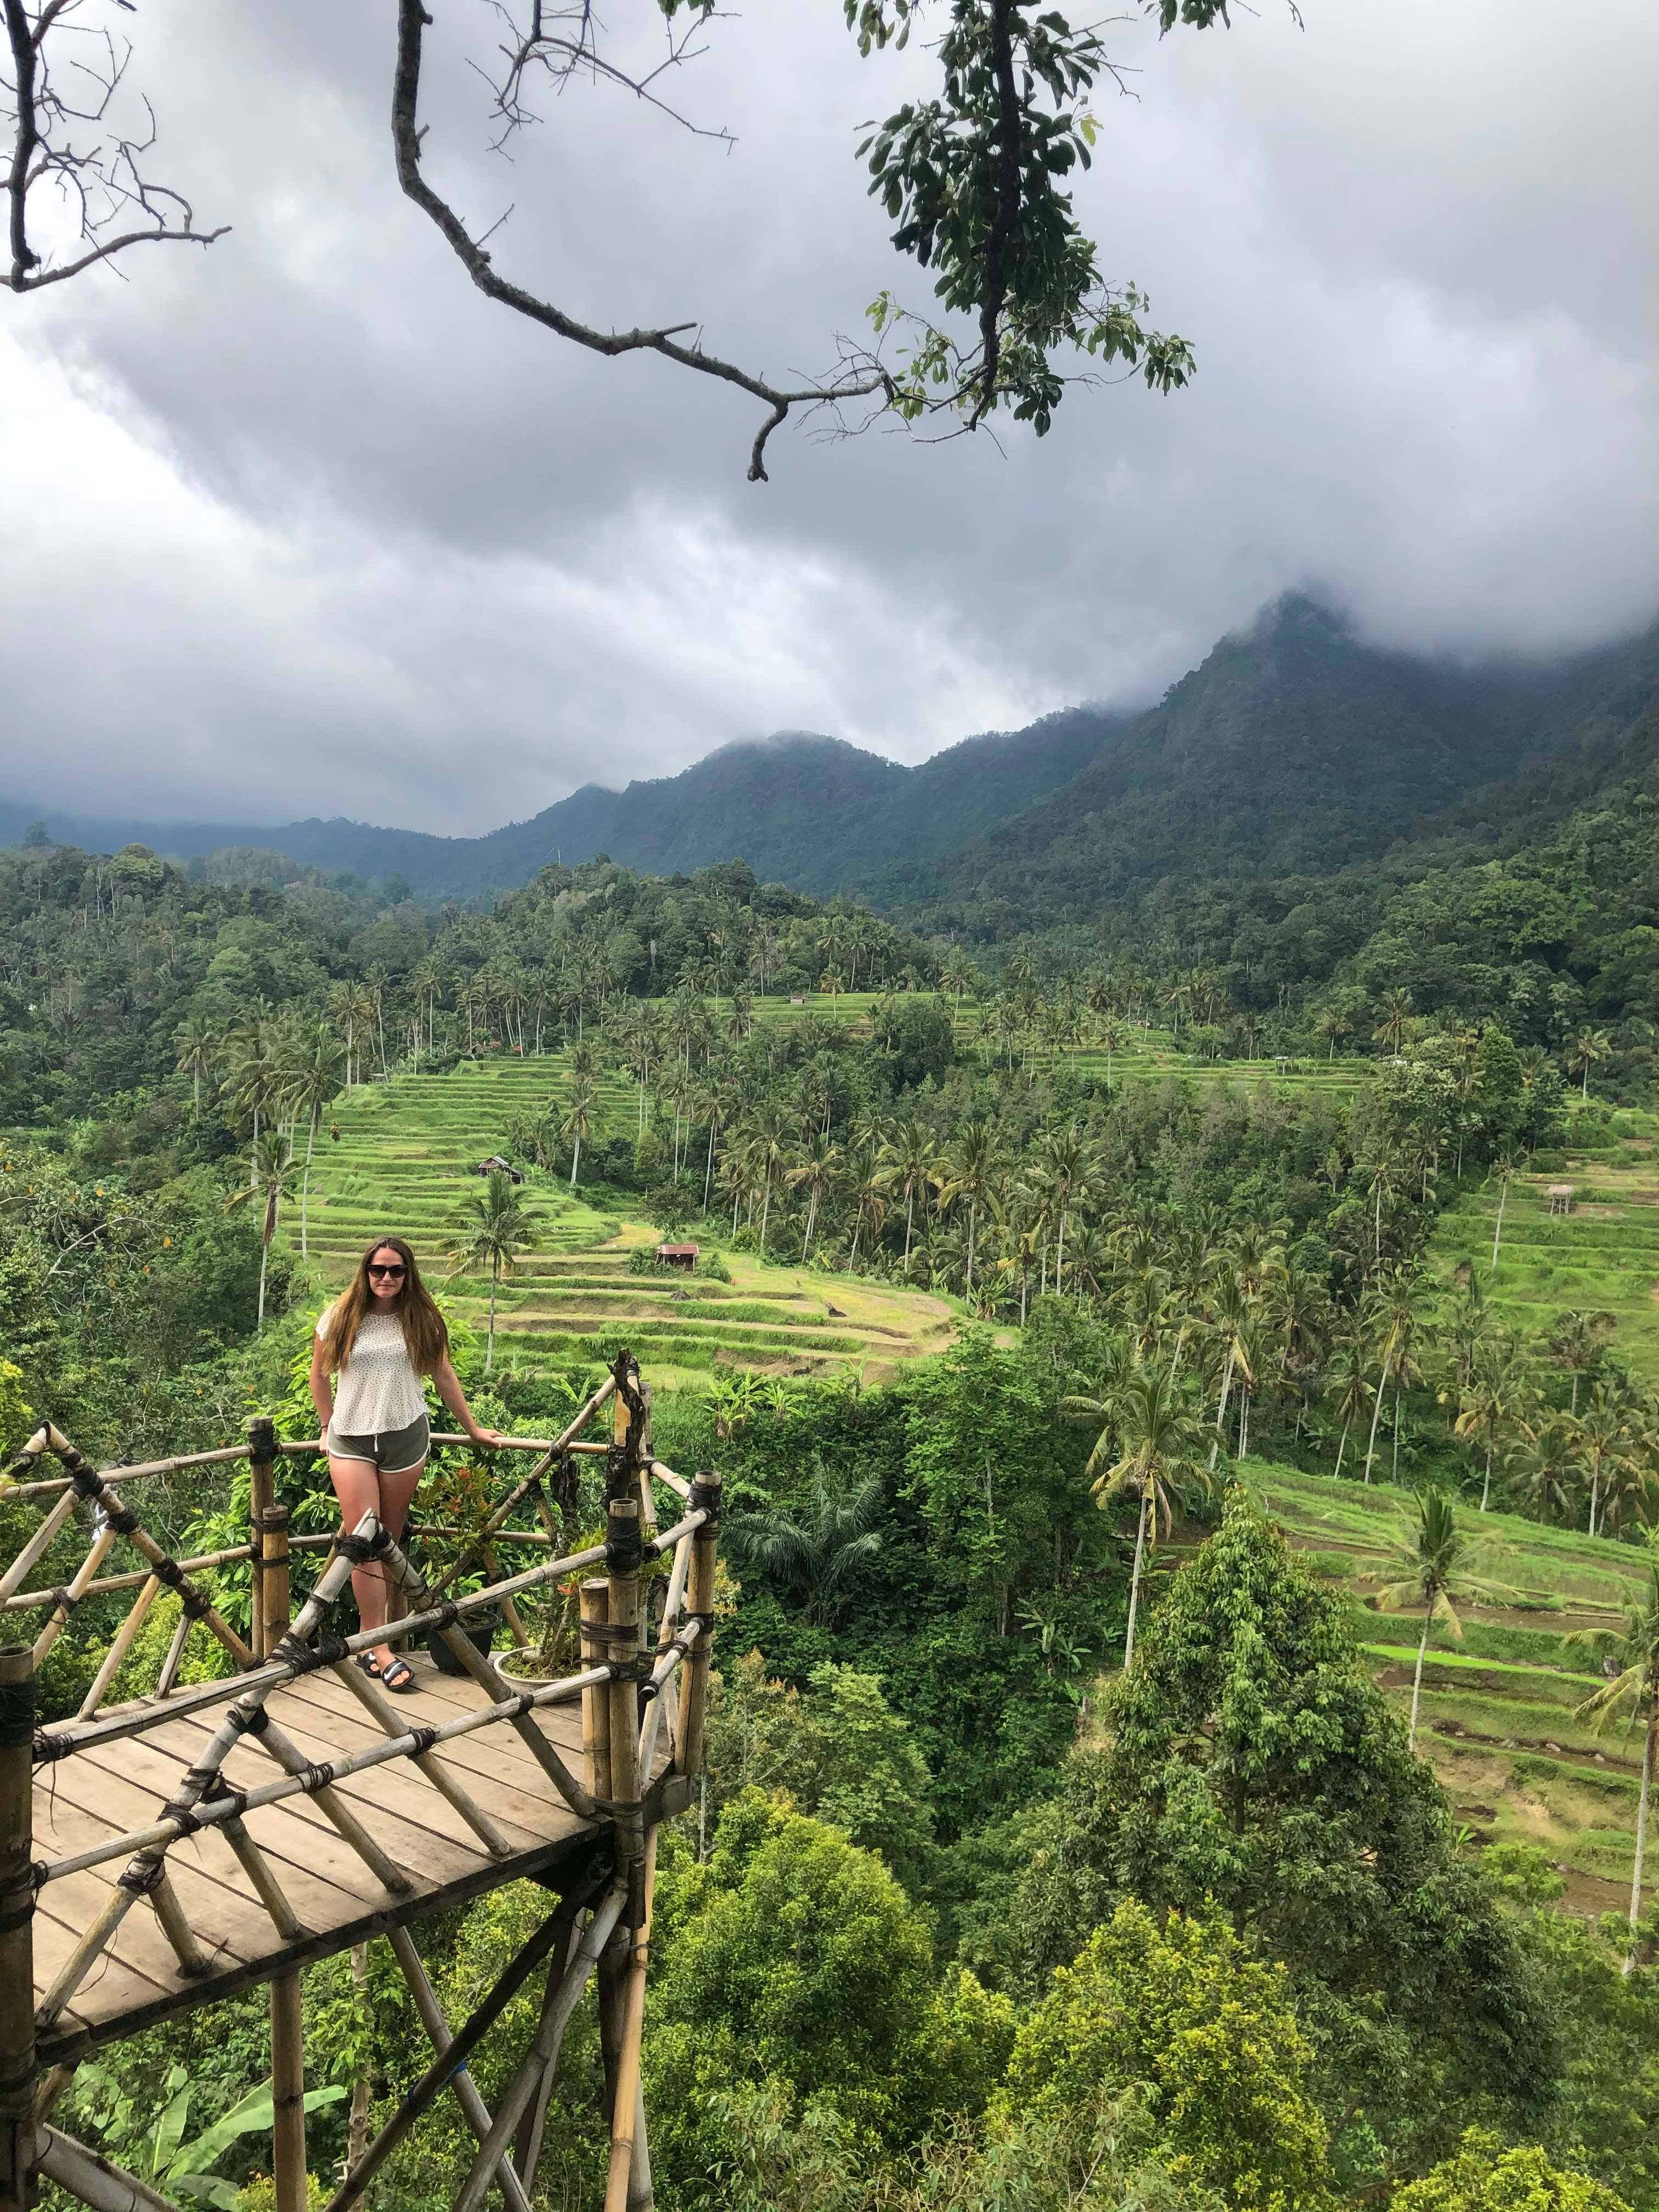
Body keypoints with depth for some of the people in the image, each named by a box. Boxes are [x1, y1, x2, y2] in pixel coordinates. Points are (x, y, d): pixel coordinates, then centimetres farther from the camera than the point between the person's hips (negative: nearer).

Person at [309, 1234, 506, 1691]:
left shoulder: (422, 1319, 2)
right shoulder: (339, 1318, -2)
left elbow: (443, 1375, 9)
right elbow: (319, 1375, 12)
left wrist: (473, 1428, 13)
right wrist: (328, 1426, 14)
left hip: (406, 1436, 1)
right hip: (350, 1440, -1)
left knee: (389, 1542, 7)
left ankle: (369, 1637, 18)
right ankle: (379, 1651, -5)